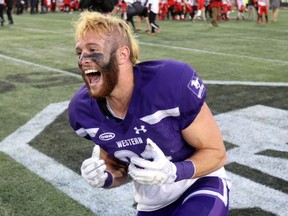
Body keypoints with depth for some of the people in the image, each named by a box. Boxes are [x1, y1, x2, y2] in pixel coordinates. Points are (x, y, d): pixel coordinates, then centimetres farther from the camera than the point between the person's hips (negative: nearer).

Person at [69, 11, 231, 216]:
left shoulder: (173, 82, -29)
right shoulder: (84, 109, -13)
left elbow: (216, 153, -17)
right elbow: (121, 167, 3)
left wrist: (173, 172, -34)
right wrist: (105, 178, -19)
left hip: (201, 184, -4)